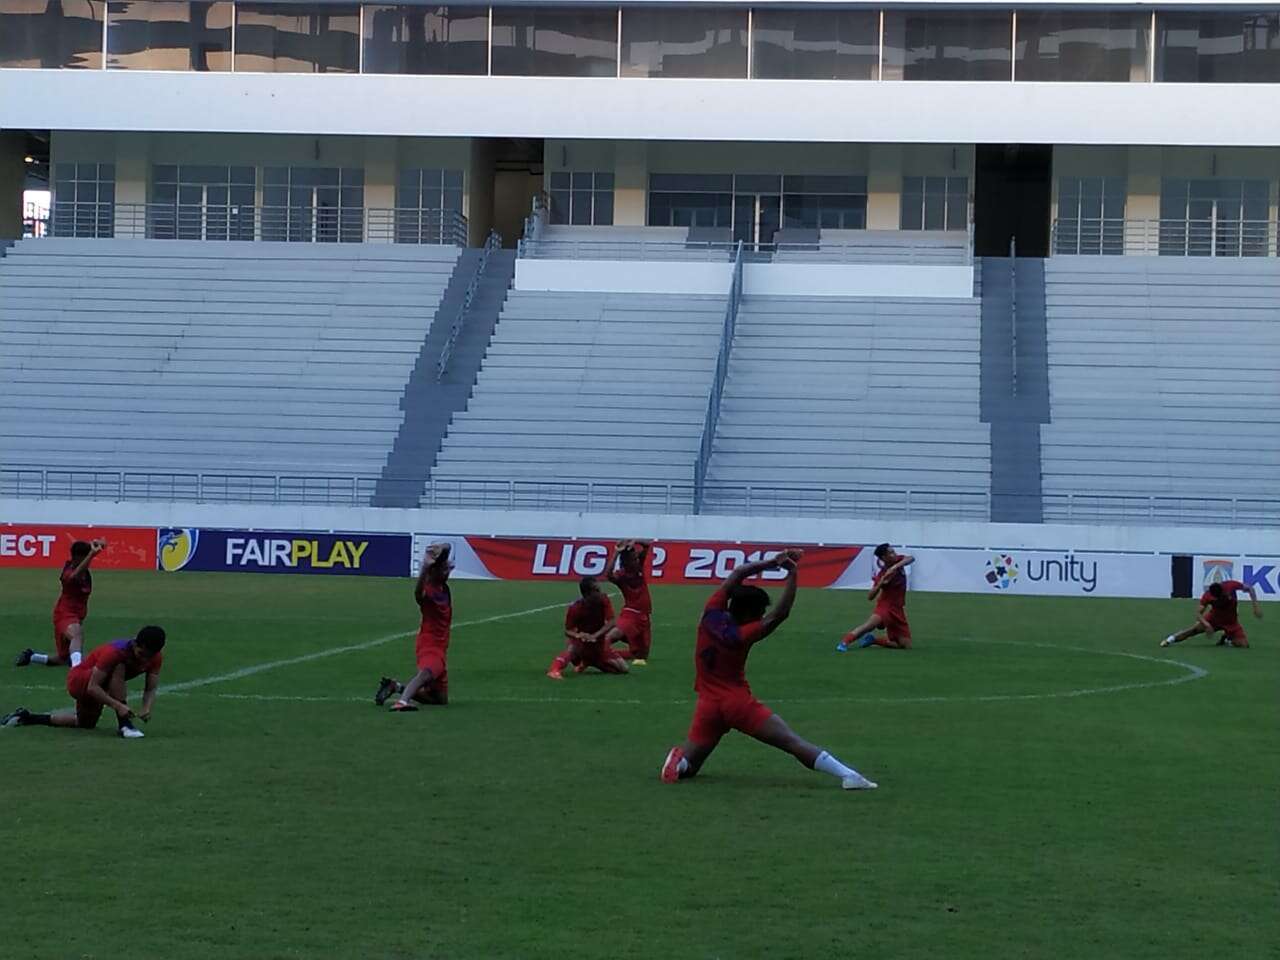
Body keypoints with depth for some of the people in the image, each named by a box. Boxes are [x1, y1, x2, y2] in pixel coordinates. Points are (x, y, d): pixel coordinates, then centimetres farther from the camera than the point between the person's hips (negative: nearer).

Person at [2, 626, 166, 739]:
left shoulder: (156, 657, -17)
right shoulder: (114, 652, -37)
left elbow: (151, 689, -15)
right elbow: (93, 687, -37)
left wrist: (147, 709, -36)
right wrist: (118, 705, -47)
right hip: (78, 680, -8)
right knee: (119, 668, -36)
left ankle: (27, 717, 42)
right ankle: (124, 725, -32)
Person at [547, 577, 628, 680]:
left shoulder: (604, 600, -16)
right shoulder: (575, 608, -22)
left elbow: (610, 623, -21)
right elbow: (568, 631, -15)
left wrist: (594, 636, -36)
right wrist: (577, 635, -40)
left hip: (599, 642, 4)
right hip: (582, 640, -4)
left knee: (624, 669, -1)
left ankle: (588, 661, 19)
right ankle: (555, 670, -53)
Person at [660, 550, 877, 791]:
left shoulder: (711, 614, -1)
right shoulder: (743, 635, -13)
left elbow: (737, 574, 9)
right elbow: (781, 613, -13)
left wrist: (772, 562, 6)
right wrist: (792, 573, -13)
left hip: (708, 705, 4)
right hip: (739, 702, -4)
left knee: (685, 767, 13)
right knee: (793, 742, -9)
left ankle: (678, 759, -21)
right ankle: (848, 775, -19)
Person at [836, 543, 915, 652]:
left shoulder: (898, 560, -2)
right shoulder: (881, 574, -15)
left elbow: (911, 559, -23)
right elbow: (870, 597, -15)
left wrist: (895, 567, -36)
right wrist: (880, 584, -33)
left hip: (898, 610, 6)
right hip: (885, 606, -6)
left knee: (907, 646, 1)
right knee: (871, 622, -38)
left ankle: (872, 640, 11)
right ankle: (844, 642, -44)